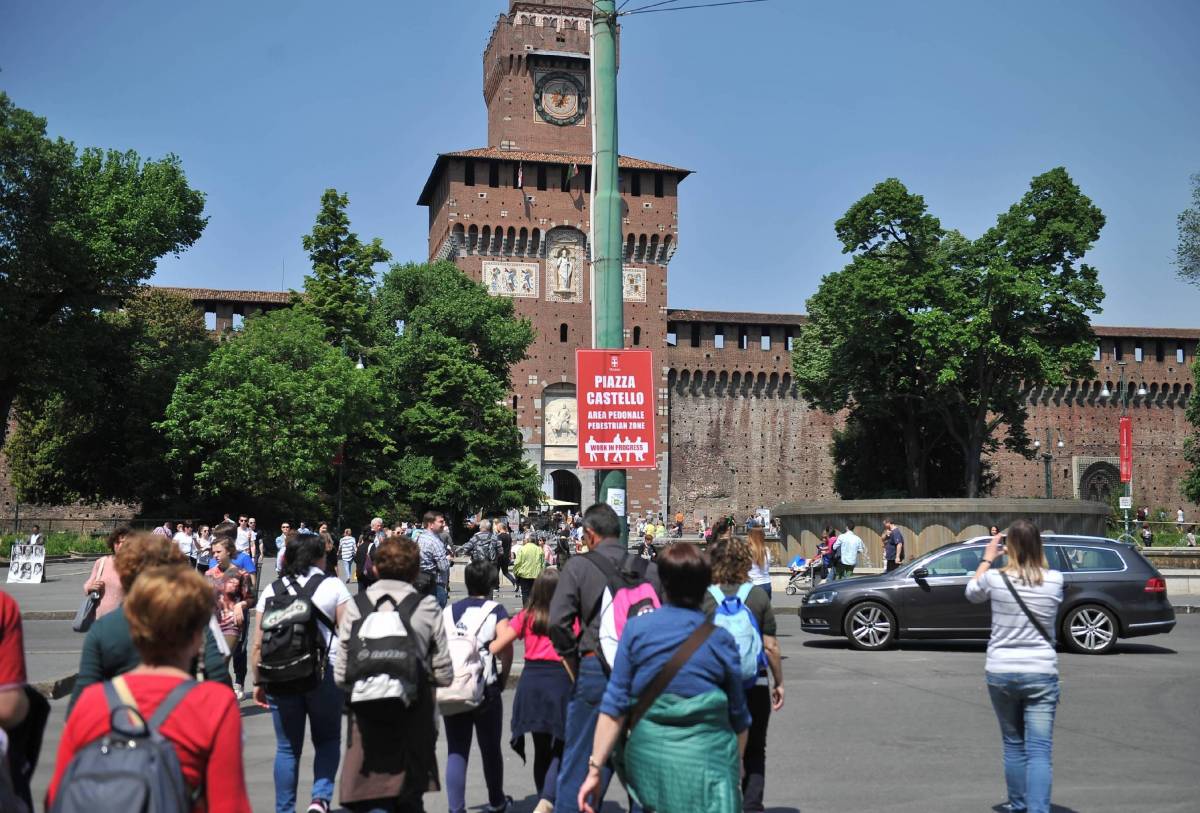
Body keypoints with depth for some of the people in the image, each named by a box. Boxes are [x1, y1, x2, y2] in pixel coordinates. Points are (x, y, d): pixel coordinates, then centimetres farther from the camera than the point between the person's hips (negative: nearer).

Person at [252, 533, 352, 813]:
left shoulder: (271, 590, 6)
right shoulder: (333, 586, -1)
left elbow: (258, 645, 4)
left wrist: (258, 682, 12)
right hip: (324, 674, -2)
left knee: (287, 748, 13)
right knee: (327, 740, 14)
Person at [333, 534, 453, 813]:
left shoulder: (356, 605, -3)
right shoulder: (427, 607, -5)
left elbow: (340, 675, -4)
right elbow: (443, 674, -5)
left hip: (368, 716, 0)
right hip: (413, 716, 1)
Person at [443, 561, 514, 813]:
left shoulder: (449, 610, 10)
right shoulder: (495, 609, -2)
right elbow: (506, 645, -16)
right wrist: (503, 676, -1)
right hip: (485, 689, -3)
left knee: (456, 751, 6)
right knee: (490, 748, 15)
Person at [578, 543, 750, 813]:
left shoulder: (636, 629, -2)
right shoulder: (721, 640, -2)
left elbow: (614, 706, -4)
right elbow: (738, 717, 7)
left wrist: (595, 768, -1)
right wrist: (736, 765, 22)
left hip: (648, 755, 2)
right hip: (707, 758, -2)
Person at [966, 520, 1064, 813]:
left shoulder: (995, 578, -7)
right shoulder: (1054, 580, -6)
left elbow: (971, 593, 15)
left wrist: (987, 559, 23)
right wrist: (1032, 556, 18)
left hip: (1001, 673, 1)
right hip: (1041, 673, -1)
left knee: (1014, 746, 17)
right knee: (1039, 751, -2)